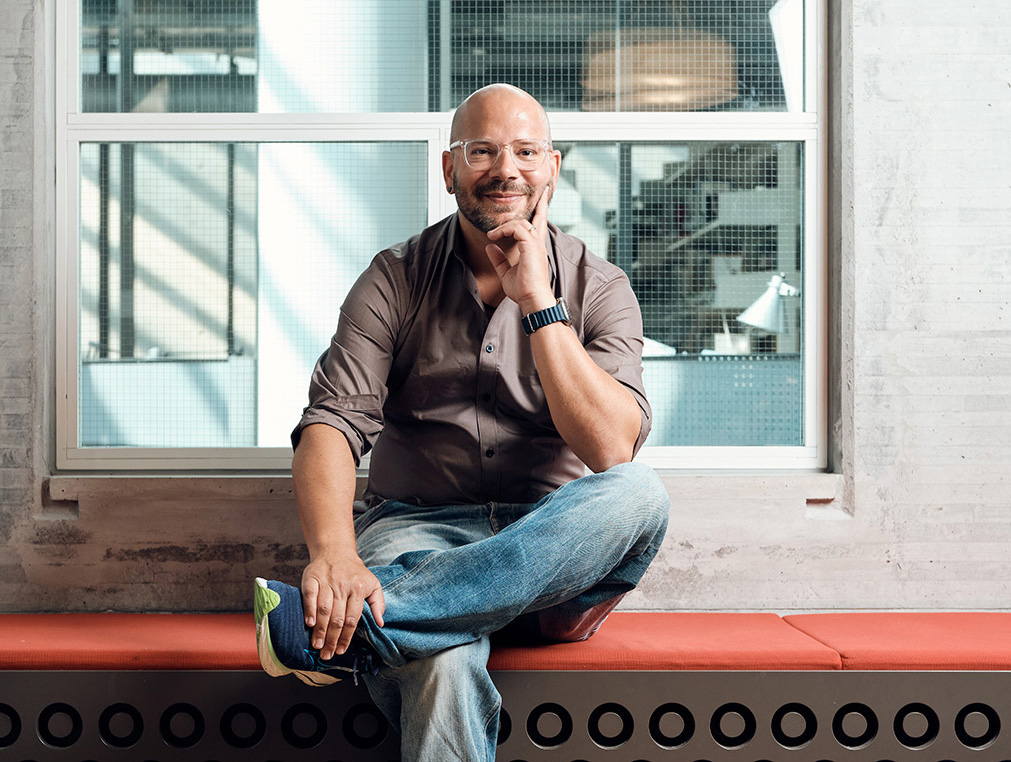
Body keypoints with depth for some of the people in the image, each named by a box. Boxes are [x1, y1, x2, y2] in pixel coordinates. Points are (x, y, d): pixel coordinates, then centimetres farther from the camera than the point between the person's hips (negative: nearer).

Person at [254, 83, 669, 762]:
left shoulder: (599, 289, 3)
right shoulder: (396, 279, 4)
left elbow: (612, 449, -13)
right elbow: (332, 423, -10)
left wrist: (537, 302, -16)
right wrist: (333, 555, -30)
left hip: (553, 548, 3)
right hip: (418, 527, -3)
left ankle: (354, 627, -39)